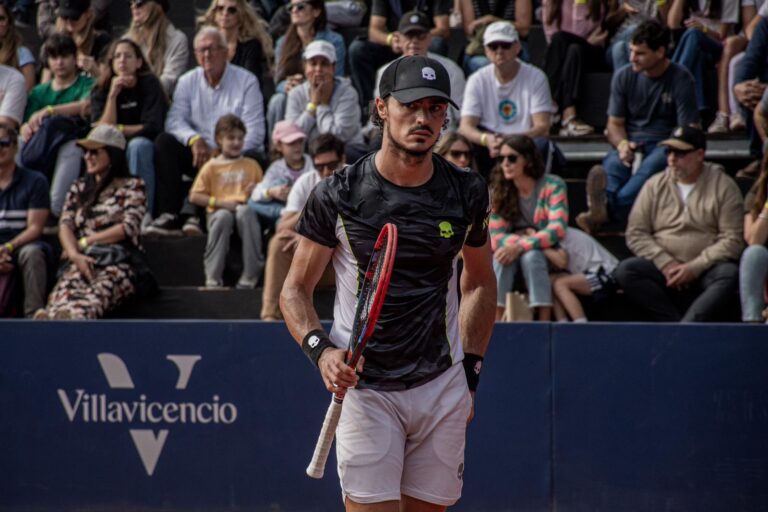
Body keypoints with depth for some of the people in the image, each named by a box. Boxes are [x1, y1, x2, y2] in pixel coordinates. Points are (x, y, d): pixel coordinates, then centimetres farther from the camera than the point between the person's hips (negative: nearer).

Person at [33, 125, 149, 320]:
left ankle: (75, 316, -75)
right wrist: (74, 254, -11)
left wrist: (84, 242, -3)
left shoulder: (132, 187, 13)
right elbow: (65, 225, 11)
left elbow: (129, 227, -2)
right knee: (65, 289, -36)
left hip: (119, 260, -3)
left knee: (100, 289, -41)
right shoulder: (79, 188, 26)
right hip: (83, 259, 3)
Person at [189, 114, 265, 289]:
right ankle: (213, 277, -32)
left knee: (245, 212, -36)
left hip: (244, 207, 1)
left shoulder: (251, 165, 20)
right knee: (223, 216, -37)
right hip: (219, 211, -1)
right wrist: (219, 202, -7)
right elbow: (194, 196, 6)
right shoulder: (211, 167, 13)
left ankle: (251, 274, -32)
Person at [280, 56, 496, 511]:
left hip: (442, 387, 3)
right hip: (363, 388, -3)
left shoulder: (467, 192, 2)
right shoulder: (339, 195, -6)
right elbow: (295, 290, 2)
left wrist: (471, 369, 13)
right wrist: (320, 349, -16)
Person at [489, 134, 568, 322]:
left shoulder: (553, 185, -11)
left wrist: (521, 246, -32)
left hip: (547, 258, -2)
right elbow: (495, 237, -7)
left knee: (531, 256, -34)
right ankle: (496, 320, -35)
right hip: (515, 252, 2)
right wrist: (523, 236, -25)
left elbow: (557, 230, -20)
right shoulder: (498, 191, -2)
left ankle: (544, 322, -37)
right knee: (501, 256, -30)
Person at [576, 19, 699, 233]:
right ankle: (602, 208, -68)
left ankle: (607, 209, -66)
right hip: (631, 145, 3)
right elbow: (615, 123, 11)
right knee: (612, 164, -34)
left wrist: (670, 148, -24)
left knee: (650, 167, -39)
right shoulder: (623, 77, 8)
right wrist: (622, 144, -12)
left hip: (665, 144, -3)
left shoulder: (680, 79, -2)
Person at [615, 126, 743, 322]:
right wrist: (665, 263, -10)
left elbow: (733, 239, -5)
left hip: (705, 271, -2)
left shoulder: (723, 186, 3)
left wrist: (694, 268, -14)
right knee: (626, 270, -25)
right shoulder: (655, 185, 10)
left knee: (730, 274, -34)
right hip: (662, 270, 2)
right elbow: (635, 234, 5)